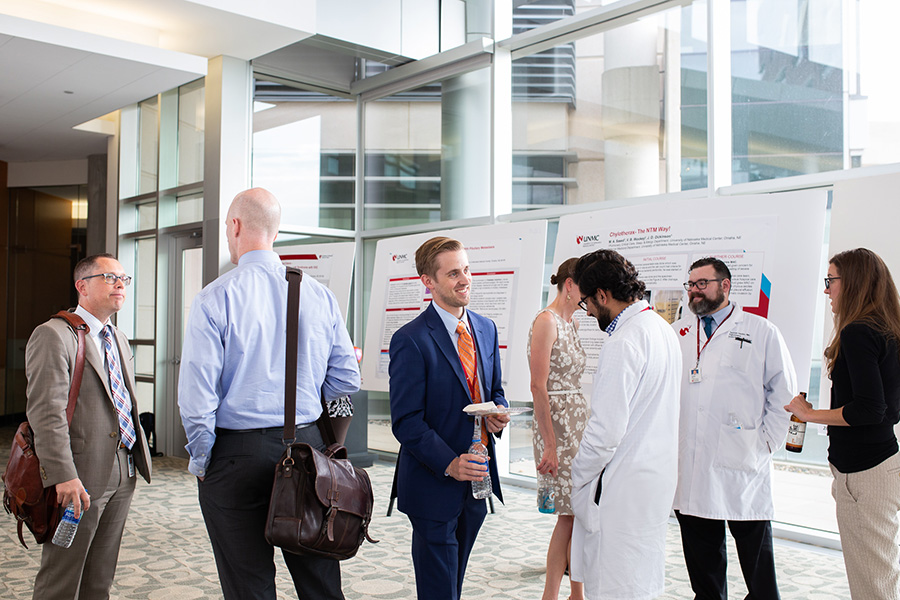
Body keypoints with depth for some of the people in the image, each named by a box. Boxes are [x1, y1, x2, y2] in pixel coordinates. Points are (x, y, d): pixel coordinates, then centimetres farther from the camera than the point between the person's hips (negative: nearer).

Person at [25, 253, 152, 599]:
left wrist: (139, 460, 15)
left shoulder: (119, 340, 18)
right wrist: (64, 477, -25)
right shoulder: (53, 336, -10)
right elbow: (46, 413, -19)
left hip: (122, 477, 8)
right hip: (81, 479, -8)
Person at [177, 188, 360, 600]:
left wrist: (201, 460, 0)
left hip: (237, 455, -4)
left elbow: (196, 393, -12)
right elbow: (346, 381, 6)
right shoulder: (320, 295, 3)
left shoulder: (215, 298, -9)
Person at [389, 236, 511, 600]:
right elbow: (406, 421, -16)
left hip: (476, 478, 7)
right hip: (434, 485, -6)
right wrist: (449, 464, -25)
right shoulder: (411, 340, -15)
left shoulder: (486, 329, 7)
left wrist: (499, 413, -4)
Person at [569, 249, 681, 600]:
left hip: (623, 489, -10)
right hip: (658, 478, 10)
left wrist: (578, 479, -8)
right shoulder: (663, 329, 11)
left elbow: (606, 429, -23)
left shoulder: (624, 342, -20)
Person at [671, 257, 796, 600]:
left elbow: (784, 394, 4)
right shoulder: (677, 333, 13)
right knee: (702, 560, 12)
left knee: (758, 569, 5)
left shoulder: (762, 333, 3)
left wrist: (766, 441, -2)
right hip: (688, 465, 3)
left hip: (742, 467, -3)